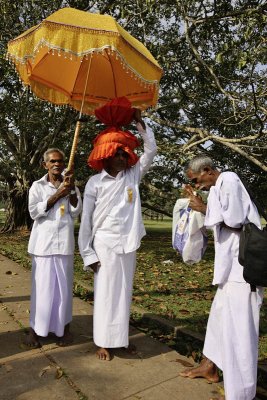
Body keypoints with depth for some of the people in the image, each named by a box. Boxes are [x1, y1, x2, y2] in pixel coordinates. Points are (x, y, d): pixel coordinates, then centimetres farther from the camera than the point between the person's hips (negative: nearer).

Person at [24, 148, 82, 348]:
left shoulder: (71, 186, 11)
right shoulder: (37, 186, 6)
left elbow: (76, 212, 0)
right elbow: (34, 211, -7)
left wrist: (72, 189, -12)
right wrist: (58, 194, -11)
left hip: (64, 241, 2)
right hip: (44, 241, -1)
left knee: (64, 284, 6)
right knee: (42, 285, 0)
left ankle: (64, 327, 18)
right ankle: (35, 328, 13)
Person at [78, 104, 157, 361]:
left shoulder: (132, 176, 6)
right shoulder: (95, 182, -4)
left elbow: (151, 150, 7)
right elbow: (86, 220, -4)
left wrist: (139, 122, 3)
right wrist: (88, 253, -7)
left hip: (128, 244, 4)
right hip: (105, 244, -4)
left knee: (124, 292, 13)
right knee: (105, 293, 4)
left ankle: (122, 337, 28)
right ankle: (104, 341, 19)